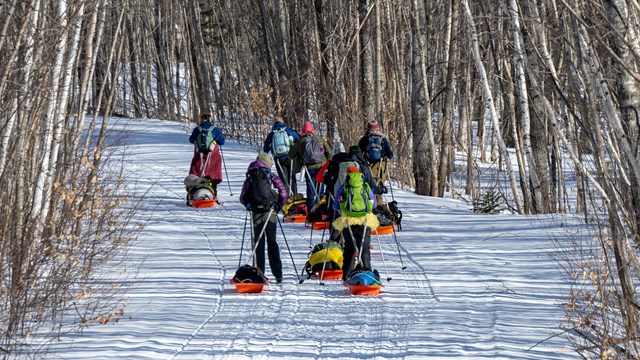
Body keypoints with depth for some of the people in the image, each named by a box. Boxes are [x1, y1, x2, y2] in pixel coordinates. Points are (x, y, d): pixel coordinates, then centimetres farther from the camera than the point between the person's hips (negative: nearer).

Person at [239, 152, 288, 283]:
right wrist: (280, 205, 6)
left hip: (255, 213, 0)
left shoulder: (249, 178, 7)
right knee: (272, 242, 8)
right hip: (270, 212, 0)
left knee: (258, 243, 5)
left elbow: (242, 198, 3)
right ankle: (277, 274, 5)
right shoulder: (271, 176, 3)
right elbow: (283, 191, -7)